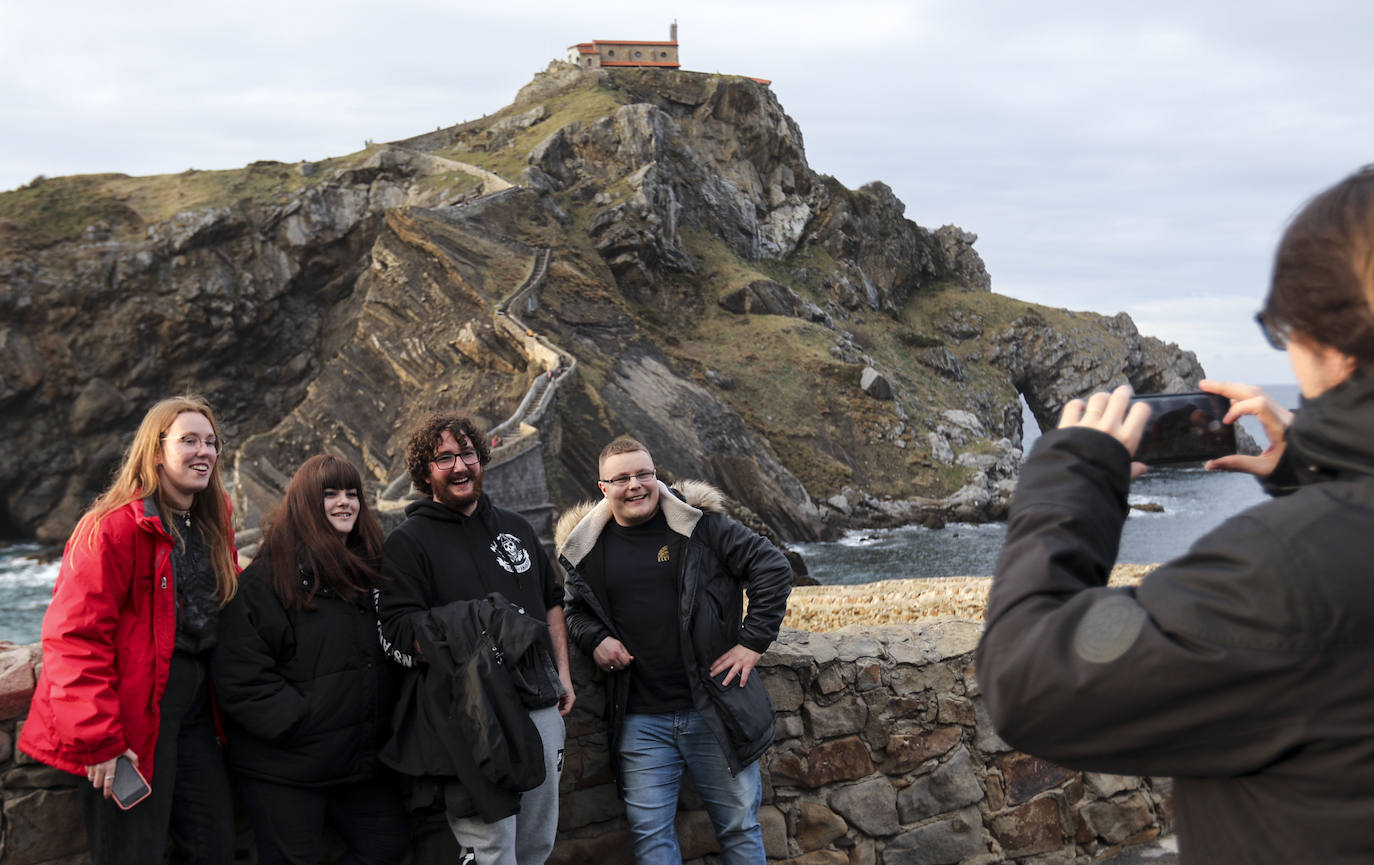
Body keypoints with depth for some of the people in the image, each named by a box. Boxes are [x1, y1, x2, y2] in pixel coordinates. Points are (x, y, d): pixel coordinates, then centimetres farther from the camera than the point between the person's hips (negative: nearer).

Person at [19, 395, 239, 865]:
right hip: (134, 725, -7)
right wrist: (97, 739, -20)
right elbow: (75, 638, -18)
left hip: (194, 714, 8)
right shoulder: (113, 527, -14)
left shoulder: (214, 527, 11)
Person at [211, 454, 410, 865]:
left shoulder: (370, 569, 9)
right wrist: (296, 722, -19)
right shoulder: (265, 578, -12)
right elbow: (239, 674, -18)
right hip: (285, 770, -6)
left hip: (362, 762, 7)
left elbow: (392, 655, 19)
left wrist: (385, 724, 9)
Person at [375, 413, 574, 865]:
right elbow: (398, 633, -11)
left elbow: (551, 602, 22)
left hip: (540, 706, 6)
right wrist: (462, 639, -25)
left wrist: (562, 674, 14)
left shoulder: (516, 528, 15)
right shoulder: (406, 543, -3)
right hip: (472, 716, -6)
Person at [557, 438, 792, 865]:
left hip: (716, 711, -2)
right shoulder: (588, 548, 4)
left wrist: (753, 640, -7)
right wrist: (594, 639, -1)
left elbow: (773, 568, -3)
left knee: (740, 825, 10)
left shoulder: (700, 523, -5)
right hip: (640, 721, 2)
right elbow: (575, 609, 21)